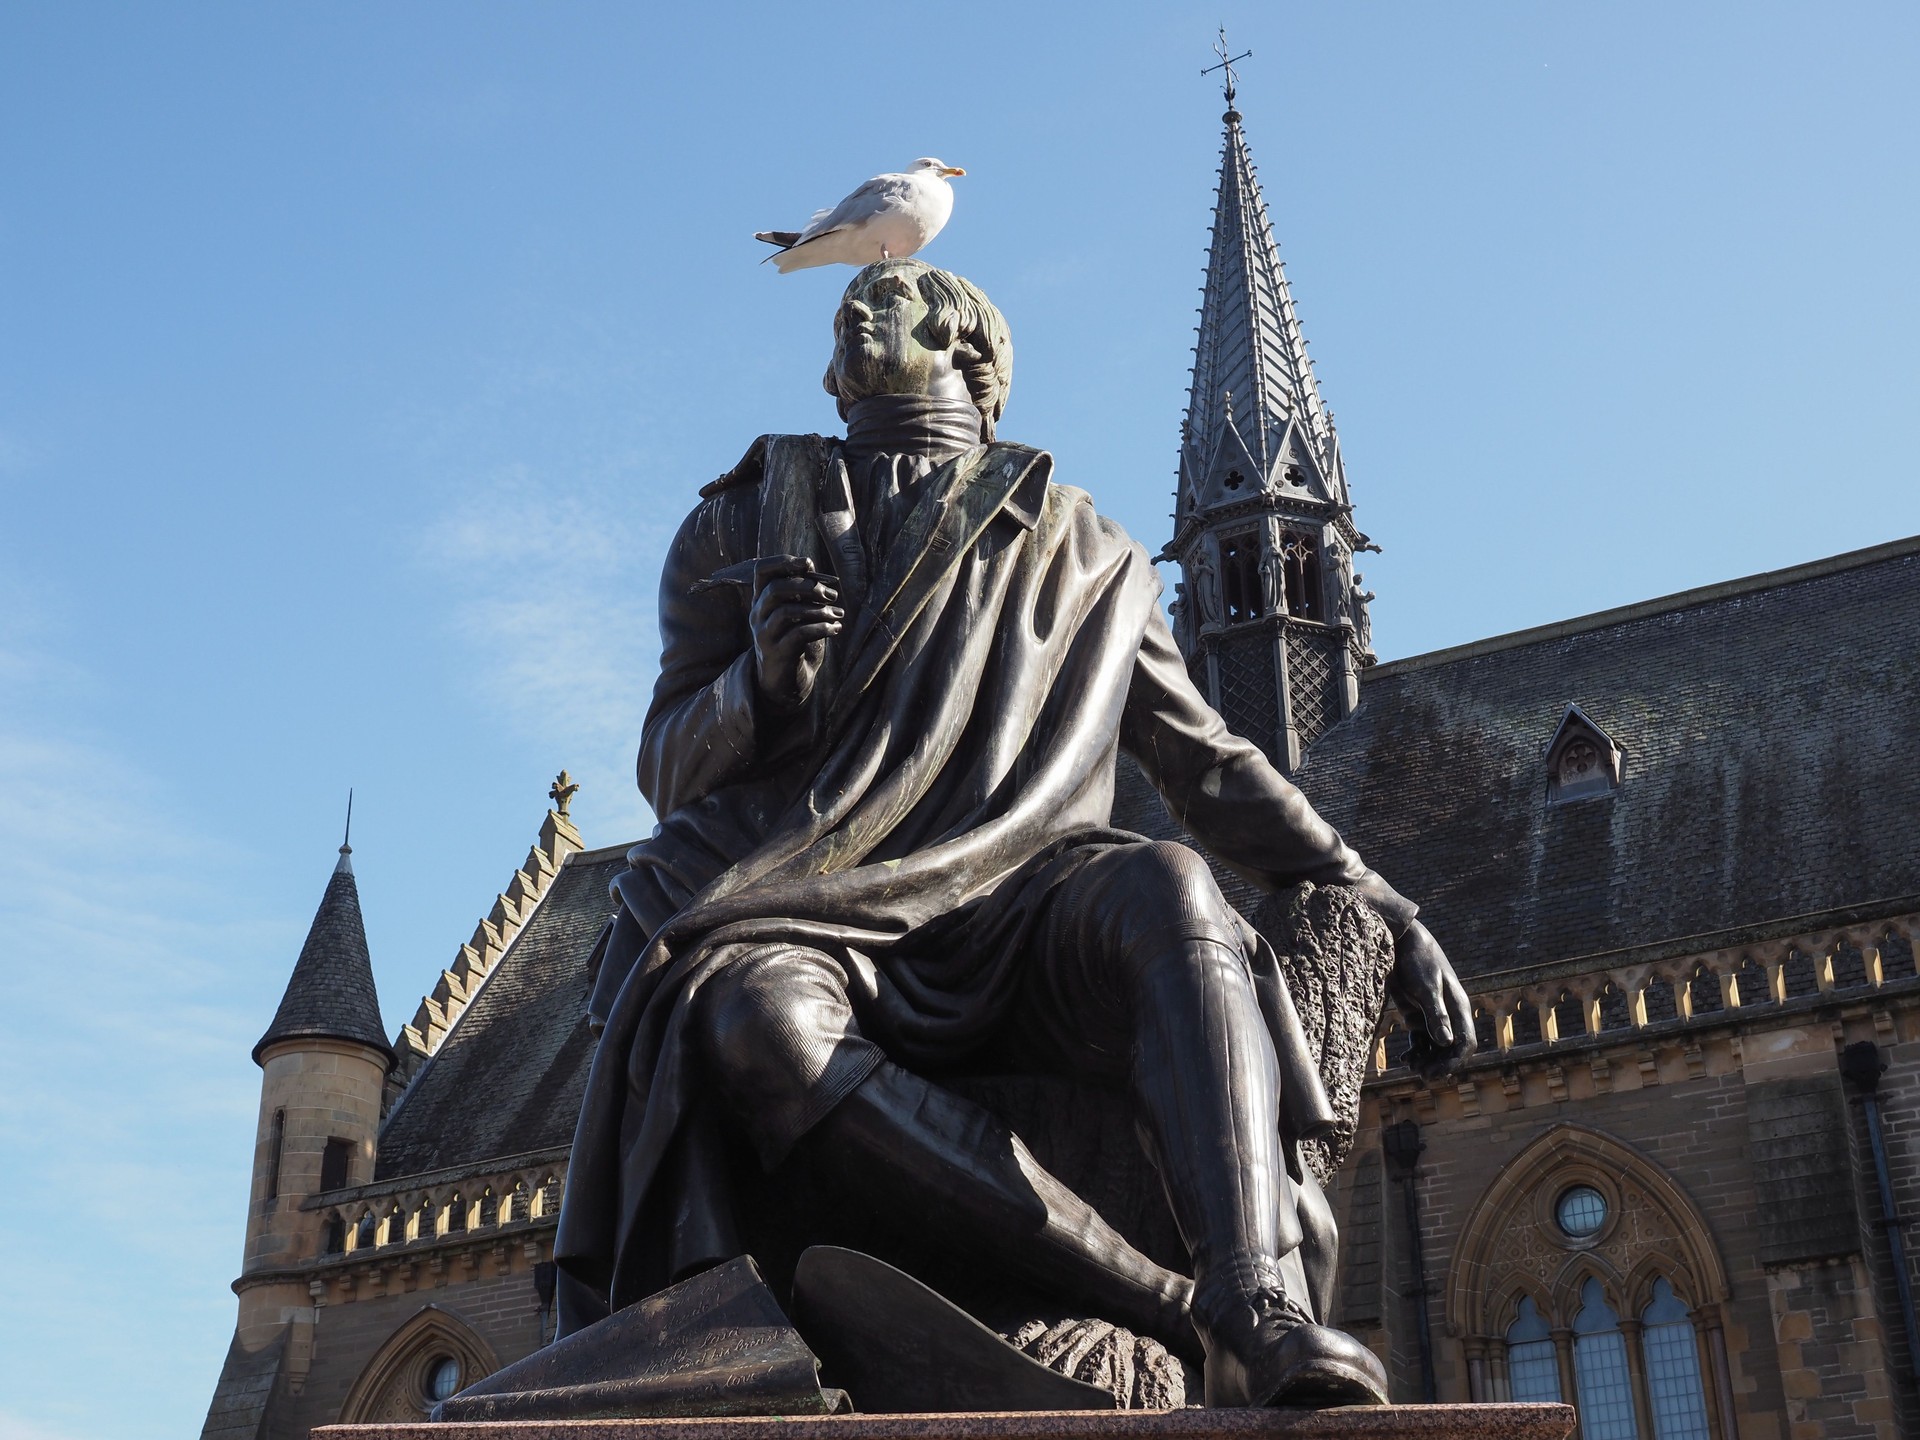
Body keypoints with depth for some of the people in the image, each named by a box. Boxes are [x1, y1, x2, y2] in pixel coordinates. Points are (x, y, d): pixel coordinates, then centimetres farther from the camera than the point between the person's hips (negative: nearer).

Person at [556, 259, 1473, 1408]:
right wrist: (763, 682, -7)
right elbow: (671, 772, 17)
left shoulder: (1081, 553, 22)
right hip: (819, 922, 0)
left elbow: (1209, 765, 23)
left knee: (1166, 890, -34)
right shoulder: (742, 525, 22)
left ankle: (1267, 1326, -50)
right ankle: (1180, 1309, -39)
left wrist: (1382, 911, 13)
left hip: (1012, 908, 1)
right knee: (749, 1020, -37)